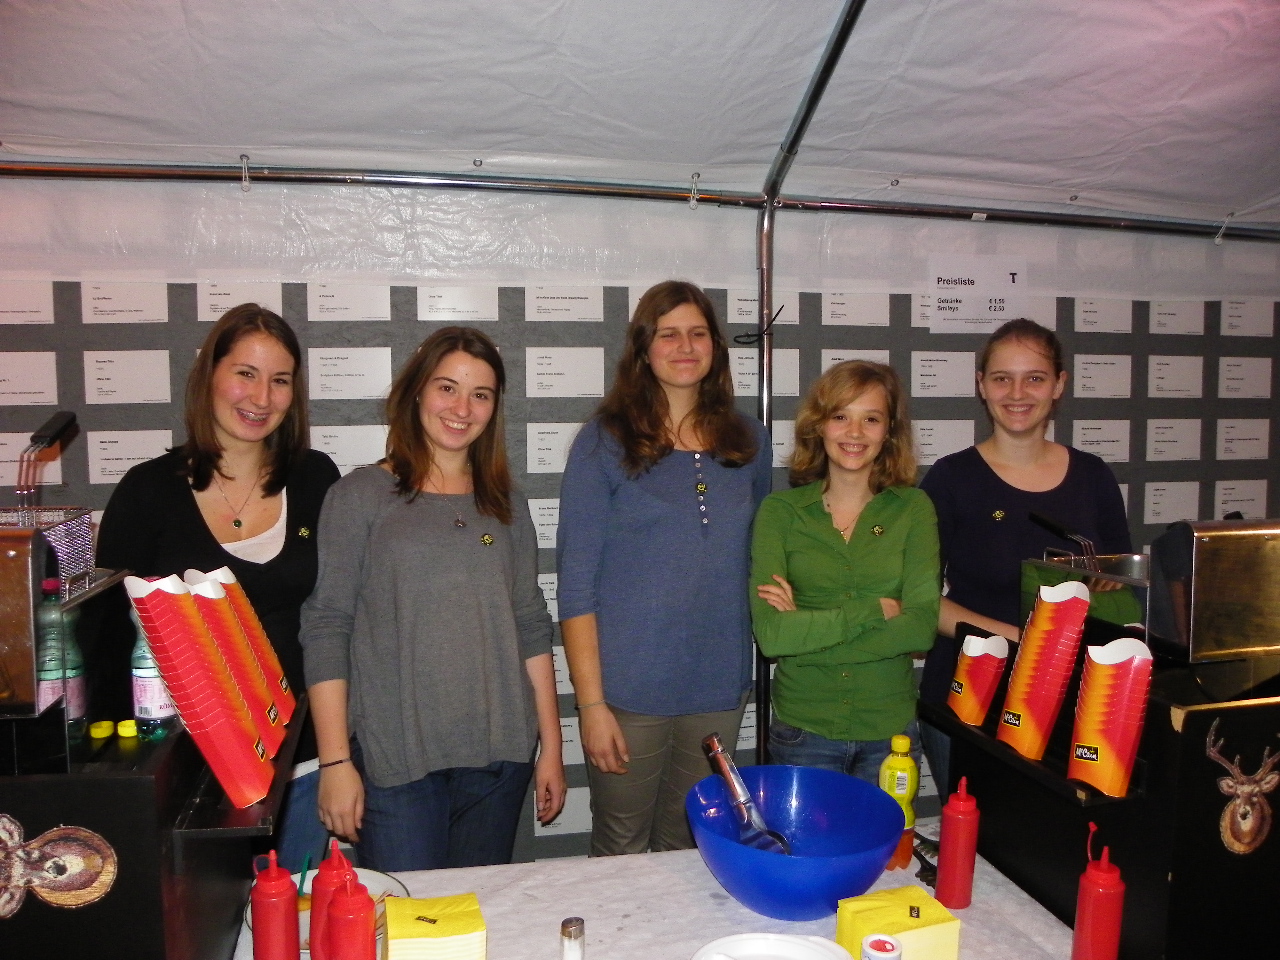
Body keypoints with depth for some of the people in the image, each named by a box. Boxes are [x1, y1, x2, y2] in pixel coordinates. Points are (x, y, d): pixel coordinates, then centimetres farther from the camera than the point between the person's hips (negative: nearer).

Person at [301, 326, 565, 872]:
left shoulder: (507, 506, 9)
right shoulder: (361, 496, -1)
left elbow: (531, 628, 10)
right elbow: (324, 630, -5)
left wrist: (551, 747, 8)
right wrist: (335, 761, -9)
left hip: (499, 757, 3)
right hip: (393, 759, -3)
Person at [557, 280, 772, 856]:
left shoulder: (748, 442, 6)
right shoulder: (605, 441, -6)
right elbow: (577, 586, -8)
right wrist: (591, 703, -12)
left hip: (720, 689, 4)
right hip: (630, 691, -3)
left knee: (688, 852, 18)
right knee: (620, 855, 11)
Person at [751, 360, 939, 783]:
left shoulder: (913, 509, -3)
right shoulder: (780, 511, -6)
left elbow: (921, 627, -14)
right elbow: (770, 632, -17)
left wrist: (806, 629, -18)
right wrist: (876, 610, -16)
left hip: (890, 731, 1)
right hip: (802, 731, -1)